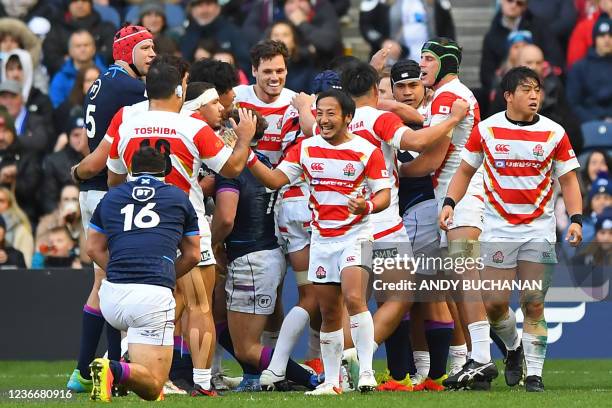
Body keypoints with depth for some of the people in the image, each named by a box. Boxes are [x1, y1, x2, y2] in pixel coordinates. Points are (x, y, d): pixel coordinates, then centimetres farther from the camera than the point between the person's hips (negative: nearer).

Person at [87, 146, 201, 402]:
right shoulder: (179, 198, 16)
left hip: (112, 299, 4)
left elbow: (94, 249, 20)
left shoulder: (110, 197, 20)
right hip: (154, 295, -4)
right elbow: (192, 255, 19)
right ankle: (116, 371, -31)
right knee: (152, 388, -4)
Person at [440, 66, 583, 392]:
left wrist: (576, 219, -10)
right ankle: (513, 346, 28)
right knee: (494, 302, -3)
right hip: (498, 228, 1)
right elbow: (465, 170, 11)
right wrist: (449, 202, -4)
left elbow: (568, 181, 4)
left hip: (538, 228, 0)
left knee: (534, 304, -4)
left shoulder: (554, 133, 0)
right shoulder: (486, 129, 0)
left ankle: (534, 373, 3)